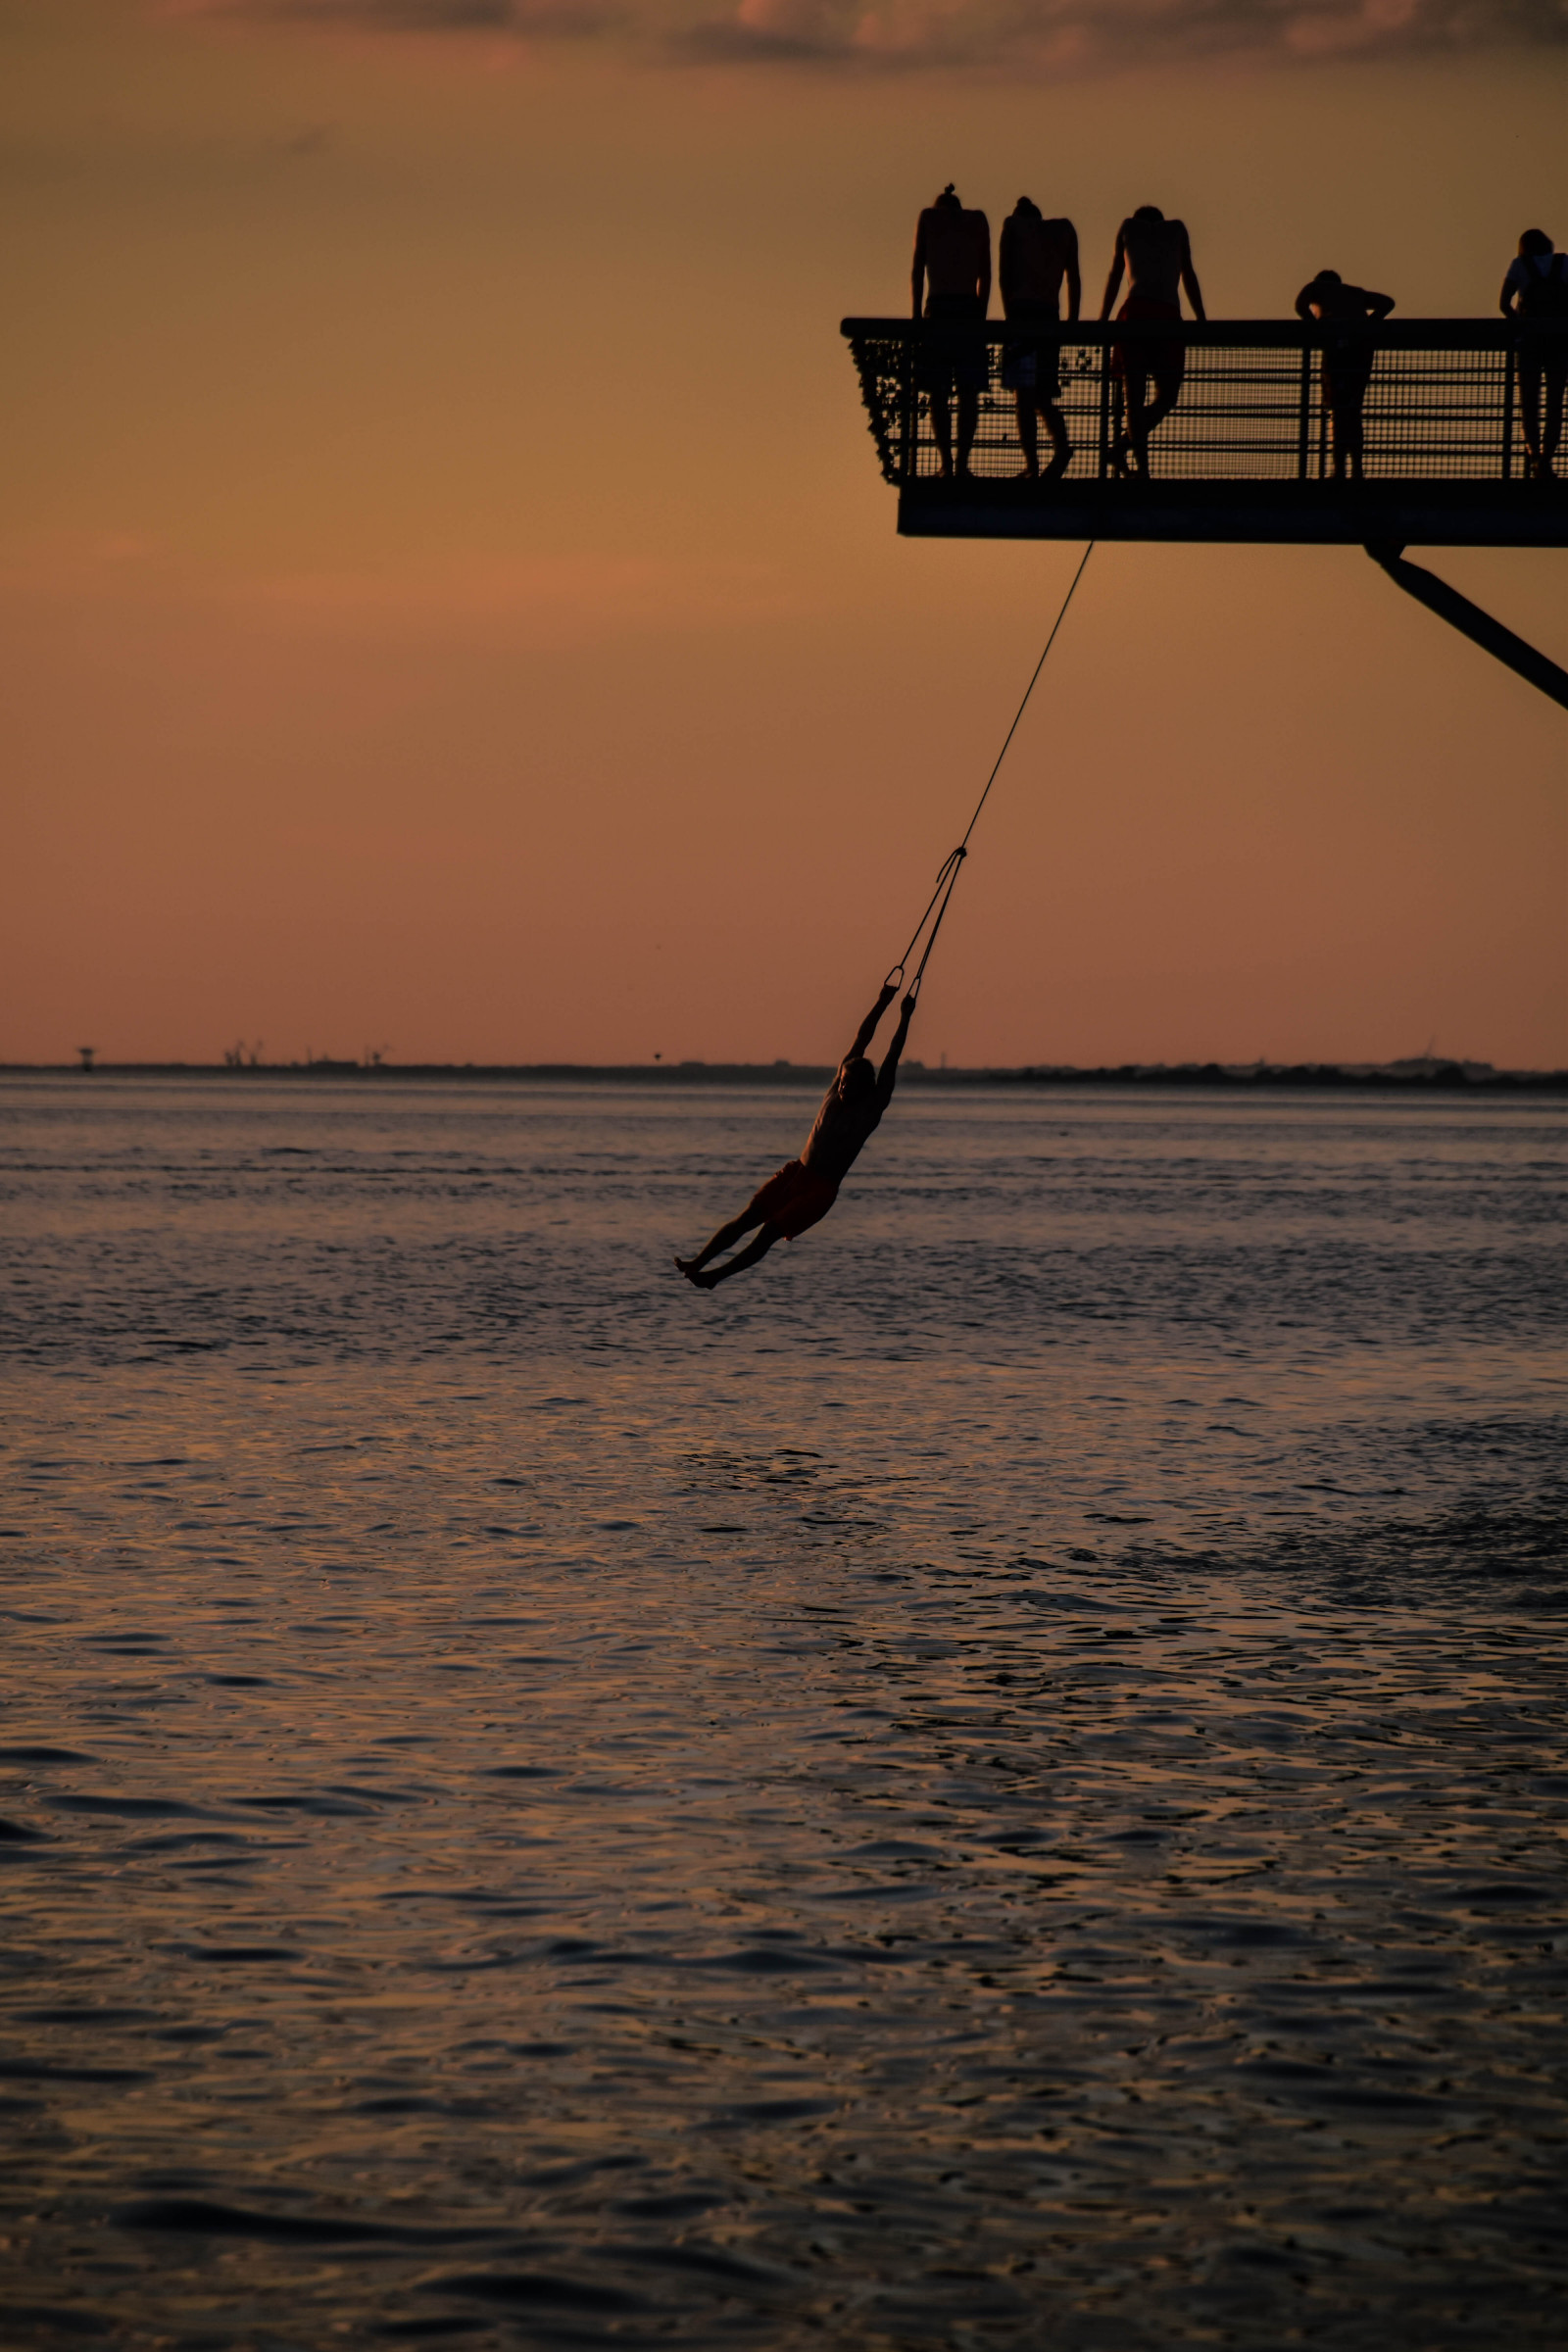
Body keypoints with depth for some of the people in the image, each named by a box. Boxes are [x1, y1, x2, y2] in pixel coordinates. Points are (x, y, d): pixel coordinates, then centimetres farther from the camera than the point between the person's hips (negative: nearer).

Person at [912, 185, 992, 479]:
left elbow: (917, 270, 6)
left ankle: (946, 463, -9)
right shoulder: (978, 220, 14)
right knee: (969, 392, 6)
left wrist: (916, 316, 8)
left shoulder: (929, 215, 11)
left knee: (937, 393, 1)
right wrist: (981, 317, 13)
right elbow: (985, 274, 10)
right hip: (970, 311, 1)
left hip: (938, 311, -1)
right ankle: (962, 462, -2)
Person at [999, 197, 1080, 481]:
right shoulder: (1064, 229, 21)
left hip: (1022, 311, -4)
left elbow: (1004, 271, 2)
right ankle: (1062, 445, -14)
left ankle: (1032, 465, -17)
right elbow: (1074, 279, 14)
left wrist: (1009, 315, -1)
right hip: (1051, 316, 4)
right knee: (1042, 398, 10)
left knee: (1024, 394, -8)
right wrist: (1072, 322, 13)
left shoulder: (1014, 224, 13)